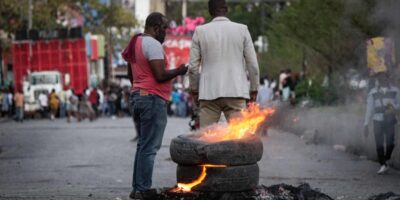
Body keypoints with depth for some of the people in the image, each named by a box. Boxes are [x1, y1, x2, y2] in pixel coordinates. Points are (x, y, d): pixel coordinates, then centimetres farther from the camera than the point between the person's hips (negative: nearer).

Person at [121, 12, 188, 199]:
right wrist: (178, 71, -5)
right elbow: (160, 75, -20)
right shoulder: (153, 44, -13)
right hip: (152, 99, -10)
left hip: (136, 96, 10)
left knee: (143, 145, 13)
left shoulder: (135, 43, 17)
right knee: (150, 147, -8)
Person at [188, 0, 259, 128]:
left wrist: (194, 89, 17)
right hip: (235, 92, 0)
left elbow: (193, 66, 4)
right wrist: (254, 89, 13)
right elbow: (252, 64, 3)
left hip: (209, 93, 0)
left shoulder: (200, 31, 4)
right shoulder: (242, 29, 3)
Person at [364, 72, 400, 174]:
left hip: (390, 120, -1)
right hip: (378, 120, 1)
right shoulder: (373, 92, 6)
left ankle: (386, 160, 19)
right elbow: (369, 109, 6)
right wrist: (366, 124, 2)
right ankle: (383, 165, 8)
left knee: (390, 142, -5)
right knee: (379, 143, -2)